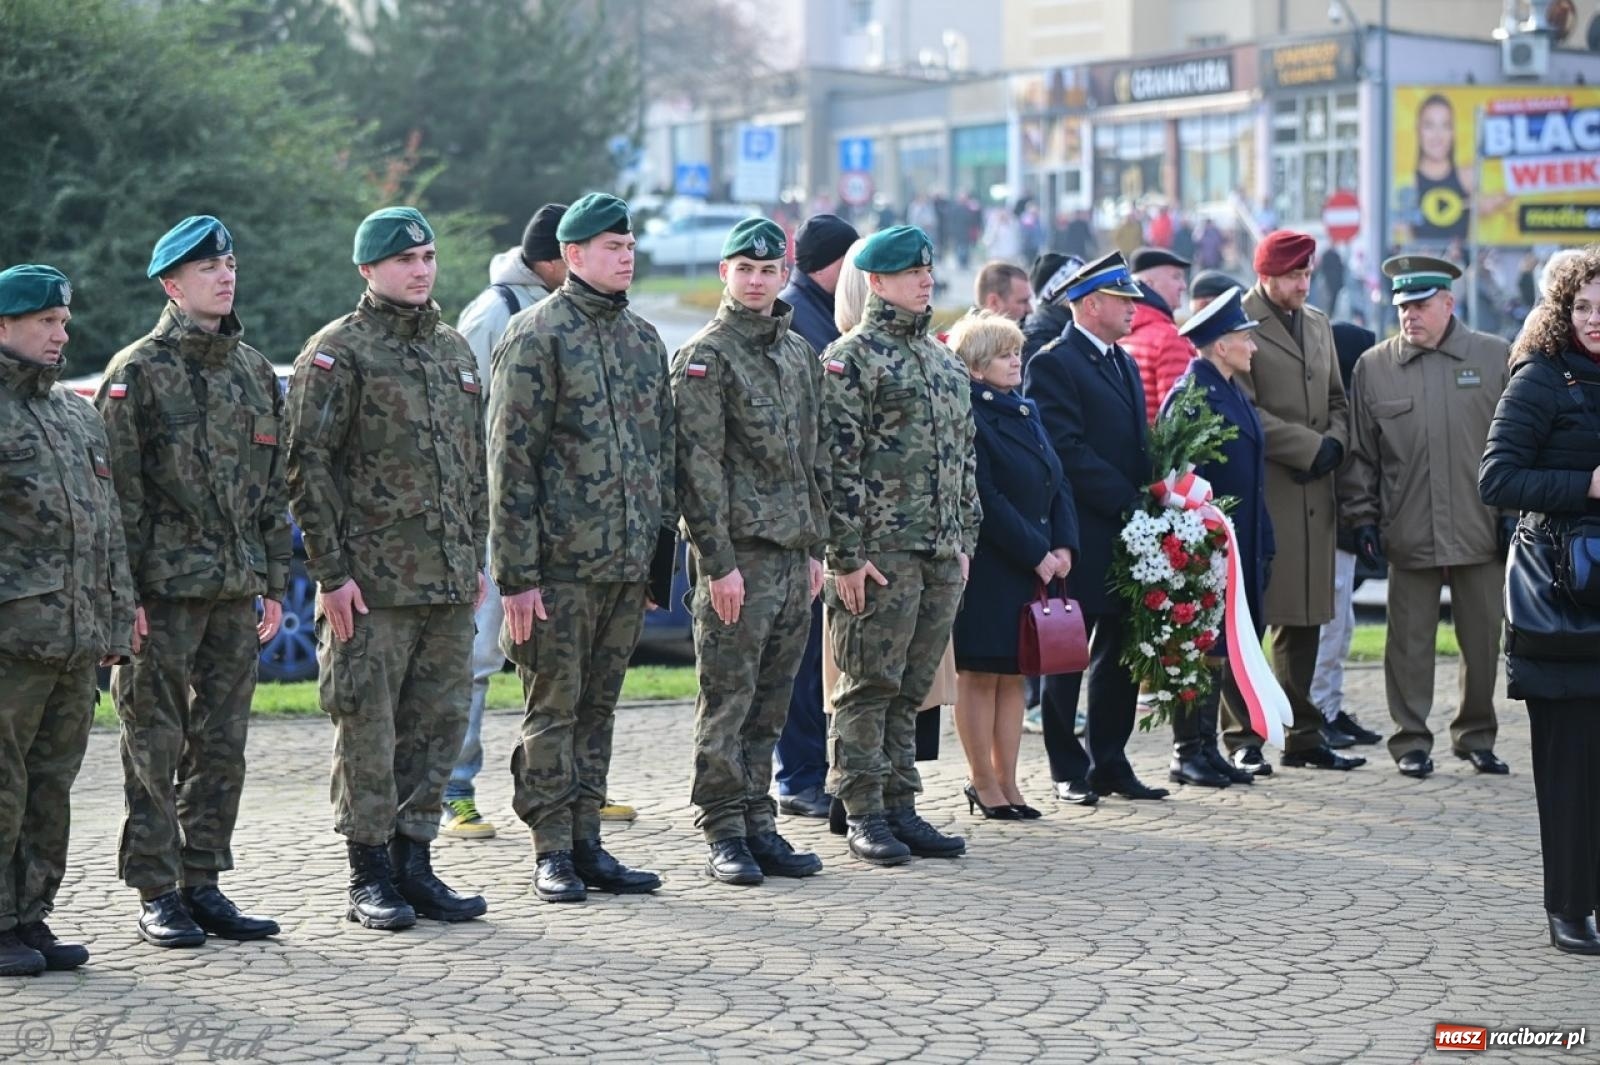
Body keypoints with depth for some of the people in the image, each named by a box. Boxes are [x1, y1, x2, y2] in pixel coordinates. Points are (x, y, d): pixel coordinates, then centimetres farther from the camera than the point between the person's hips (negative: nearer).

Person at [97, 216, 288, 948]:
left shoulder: (255, 371, 12)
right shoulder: (137, 372, -5)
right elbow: (119, 494, -9)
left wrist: (275, 583, 11)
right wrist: (125, 593, -14)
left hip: (236, 588, 6)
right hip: (163, 589, -6)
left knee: (222, 747, 9)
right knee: (155, 747, 0)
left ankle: (204, 884, 17)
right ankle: (157, 895, 7)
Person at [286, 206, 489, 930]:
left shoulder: (454, 349, 16)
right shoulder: (337, 350, -5)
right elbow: (308, 466, -9)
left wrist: (476, 557, 16)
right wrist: (331, 572, -14)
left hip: (450, 579, 7)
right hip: (372, 580, -6)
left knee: (439, 722, 8)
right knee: (368, 726, -1)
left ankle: (414, 864, 17)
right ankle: (370, 877, 8)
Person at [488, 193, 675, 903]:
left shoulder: (644, 338, 14)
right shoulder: (537, 335, -6)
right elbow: (510, 459, -10)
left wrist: (659, 556, 15)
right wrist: (516, 572, -14)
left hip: (628, 565, 6)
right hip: (561, 563, -6)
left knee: (599, 708, 11)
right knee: (554, 708, 1)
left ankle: (586, 843, 17)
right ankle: (553, 853, 7)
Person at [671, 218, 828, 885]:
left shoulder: (801, 354, 16)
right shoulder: (704, 356, -7)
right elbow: (698, 467, -12)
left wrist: (816, 546, 15)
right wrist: (718, 561, -17)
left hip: (793, 555, 7)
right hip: (738, 553, -7)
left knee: (770, 702, 11)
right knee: (727, 699, -2)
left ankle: (759, 824, 17)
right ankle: (724, 834, 4)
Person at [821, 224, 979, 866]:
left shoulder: (943, 359, 18)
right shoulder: (850, 358, -6)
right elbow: (838, 462, -11)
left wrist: (965, 539, 16)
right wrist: (847, 555, -15)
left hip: (942, 554, 7)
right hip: (880, 550, -7)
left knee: (910, 690, 11)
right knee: (868, 686, -2)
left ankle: (901, 807, 16)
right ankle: (864, 815, 3)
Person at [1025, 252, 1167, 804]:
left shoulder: (1124, 363, 18)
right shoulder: (1053, 364, -10)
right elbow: (1067, 451, -17)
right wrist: (1129, 502, -17)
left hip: (1126, 534, 8)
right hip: (1082, 538, -8)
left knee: (1122, 654, 11)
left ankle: (1109, 763, 19)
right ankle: (1069, 769, 9)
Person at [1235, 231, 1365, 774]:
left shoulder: (1317, 324, 18)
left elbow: (1336, 400, 21)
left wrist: (1334, 443, 0)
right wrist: (1310, 448, -13)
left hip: (1312, 493, 7)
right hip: (1257, 494, -7)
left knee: (1305, 619, 10)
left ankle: (1302, 735, 16)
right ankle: (1242, 738, 2)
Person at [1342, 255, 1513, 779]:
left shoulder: (1496, 358, 4)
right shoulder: (1372, 367, 5)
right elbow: (1359, 453, 8)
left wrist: (1514, 512, 2)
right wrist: (1362, 516, 2)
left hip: (1482, 532, 0)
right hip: (1408, 534, 0)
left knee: (1482, 640, 7)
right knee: (1410, 641, 3)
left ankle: (1476, 737, 22)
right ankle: (1410, 741, 13)